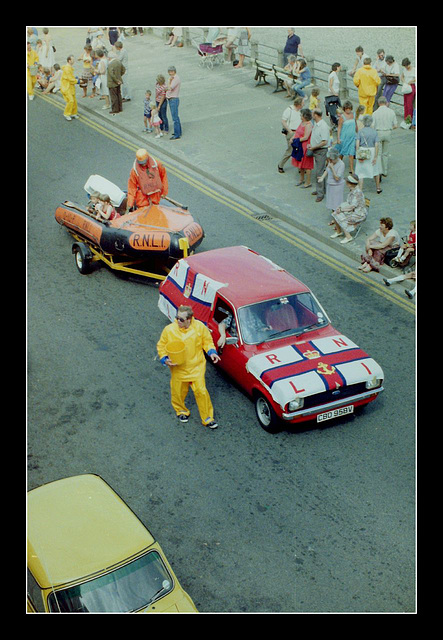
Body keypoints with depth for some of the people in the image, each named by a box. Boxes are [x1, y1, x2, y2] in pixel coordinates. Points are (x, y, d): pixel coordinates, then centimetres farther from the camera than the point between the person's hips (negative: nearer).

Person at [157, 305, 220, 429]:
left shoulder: (200, 327, -13)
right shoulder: (169, 330, -15)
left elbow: (207, 341, 3)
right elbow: (161, 346, -1)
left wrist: (211, 352, -14)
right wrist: (165, 359, -16)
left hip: (197, 367, -1)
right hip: (178, 369, 1)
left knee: (201, 391, -4)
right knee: (178, 392, 14)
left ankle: (207, 418, 14)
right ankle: (181, 411, 45)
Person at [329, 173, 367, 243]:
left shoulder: (357, 192, -25)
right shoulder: (352, 190, 4)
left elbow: (352, 206, -24)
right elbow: (348, 203, 11)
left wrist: (342, 209, -16)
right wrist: (340, 207, -5)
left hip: (359, 214, -9)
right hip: (353, 211, 9)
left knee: (341, 219, -21)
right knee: (335, 213, -2)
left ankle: (348, 236, -10)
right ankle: (338, 231, 16)